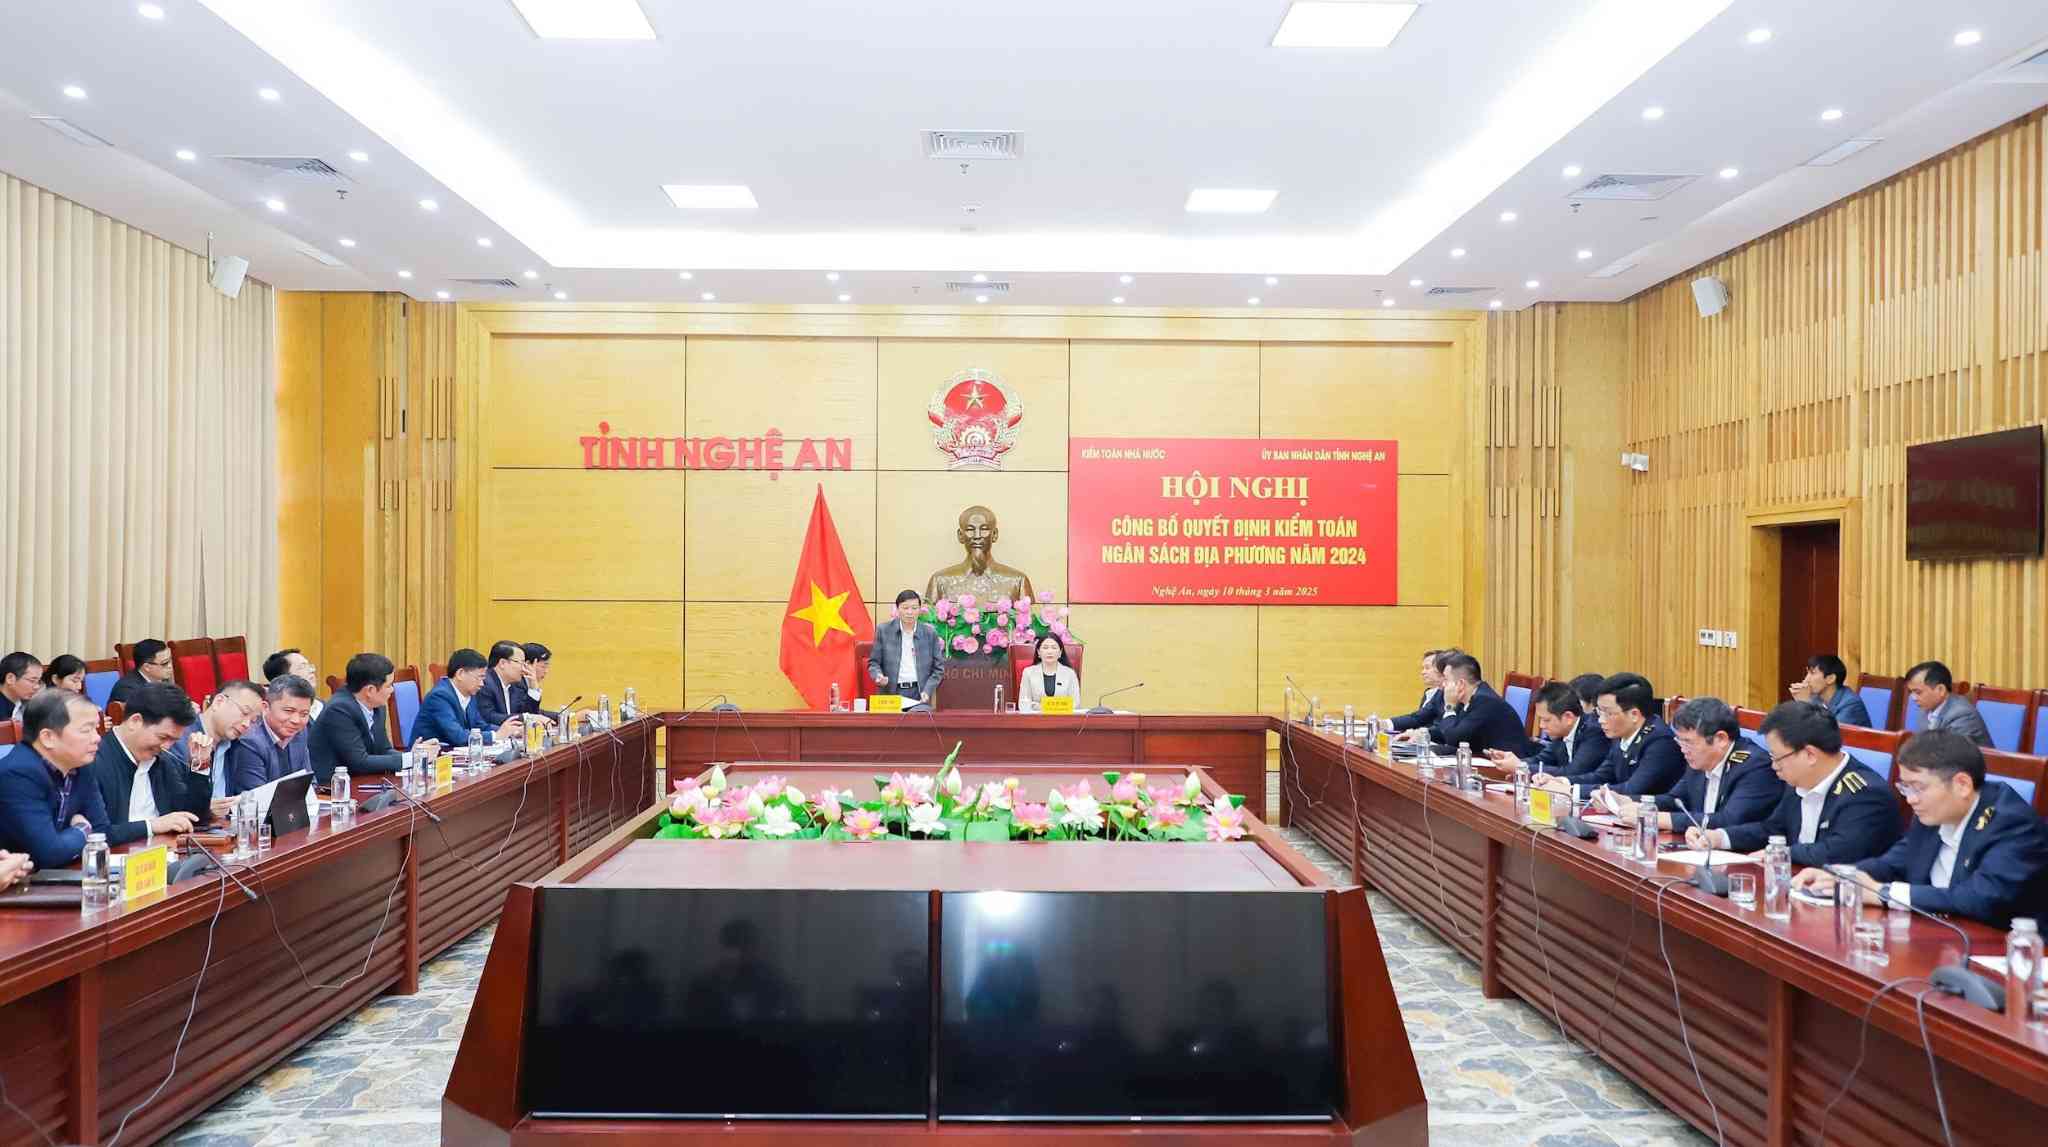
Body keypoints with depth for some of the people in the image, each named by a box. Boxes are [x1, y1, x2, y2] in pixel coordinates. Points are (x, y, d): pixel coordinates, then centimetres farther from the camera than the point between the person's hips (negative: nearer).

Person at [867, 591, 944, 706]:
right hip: (890, 694, 0)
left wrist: (927, 691, -6)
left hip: (918, 695, 1)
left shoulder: (930, 633, 6)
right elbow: (874, 662, 9)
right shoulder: (883, 630, 5)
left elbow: (938, 668, 9)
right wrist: (878, 675, -14)